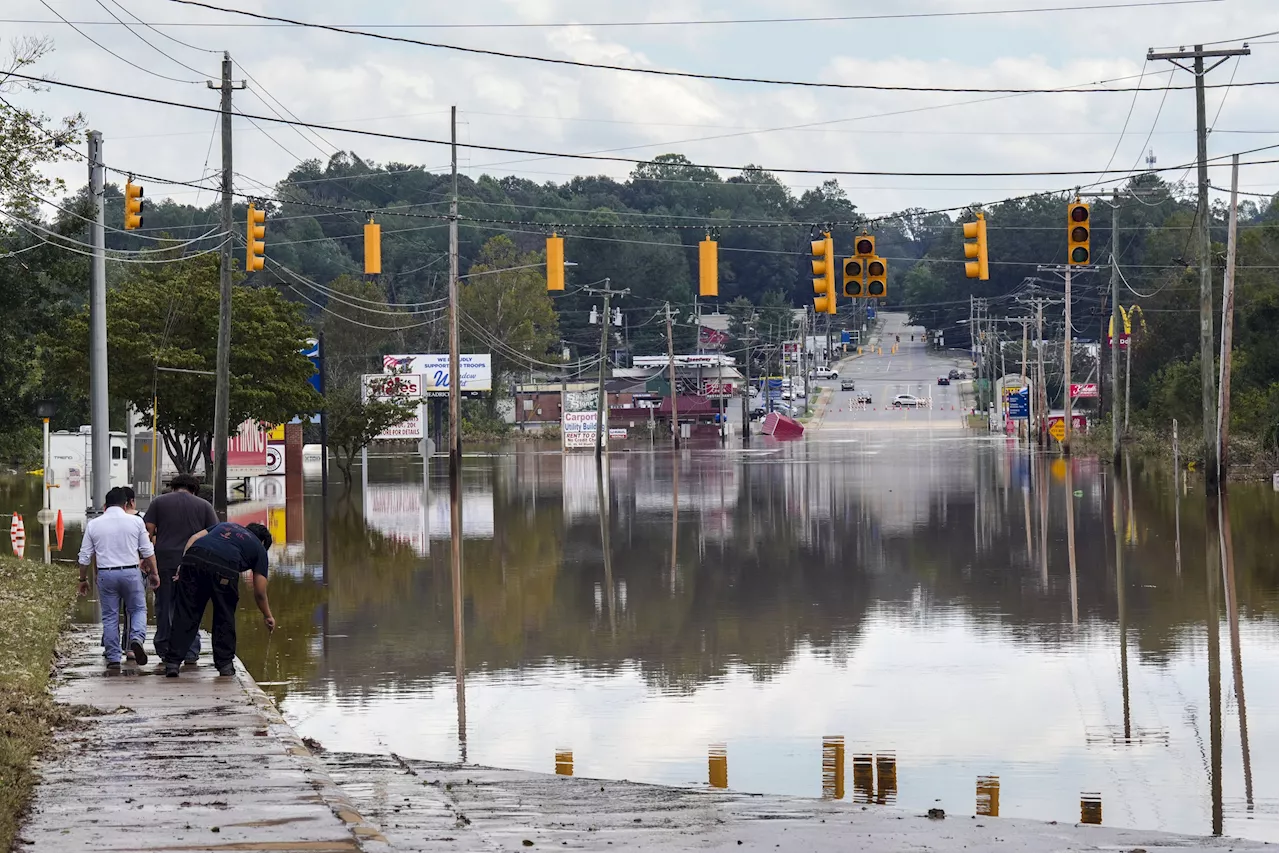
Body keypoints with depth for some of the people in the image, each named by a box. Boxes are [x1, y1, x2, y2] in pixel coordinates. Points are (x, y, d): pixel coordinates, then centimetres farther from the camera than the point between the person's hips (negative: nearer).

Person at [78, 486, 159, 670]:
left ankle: (113, 658, 7)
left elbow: (85, 556, 8)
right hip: (130, 572, -1)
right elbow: (148, 552, 3)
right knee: (138, 609, 13)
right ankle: (137, 638, -13)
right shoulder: (136, 522, 0)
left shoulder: (93, 524, 4)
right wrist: (154, 573, 14)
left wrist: (83, 579, 18)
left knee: (110, 616, 8)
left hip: (106, 574, 1)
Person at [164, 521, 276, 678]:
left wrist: (182, 566, 17)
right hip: (224, 567, -3)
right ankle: (224, 664, 20)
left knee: (185, 614, 6)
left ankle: (172, 662, 2)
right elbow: (259, 592, 27)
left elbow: (194, 538, 21)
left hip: (193, 559, 3)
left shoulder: (225, 525, 38)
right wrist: (268, 616, 41)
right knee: (225, 618, 17)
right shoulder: (259, 547, 28)